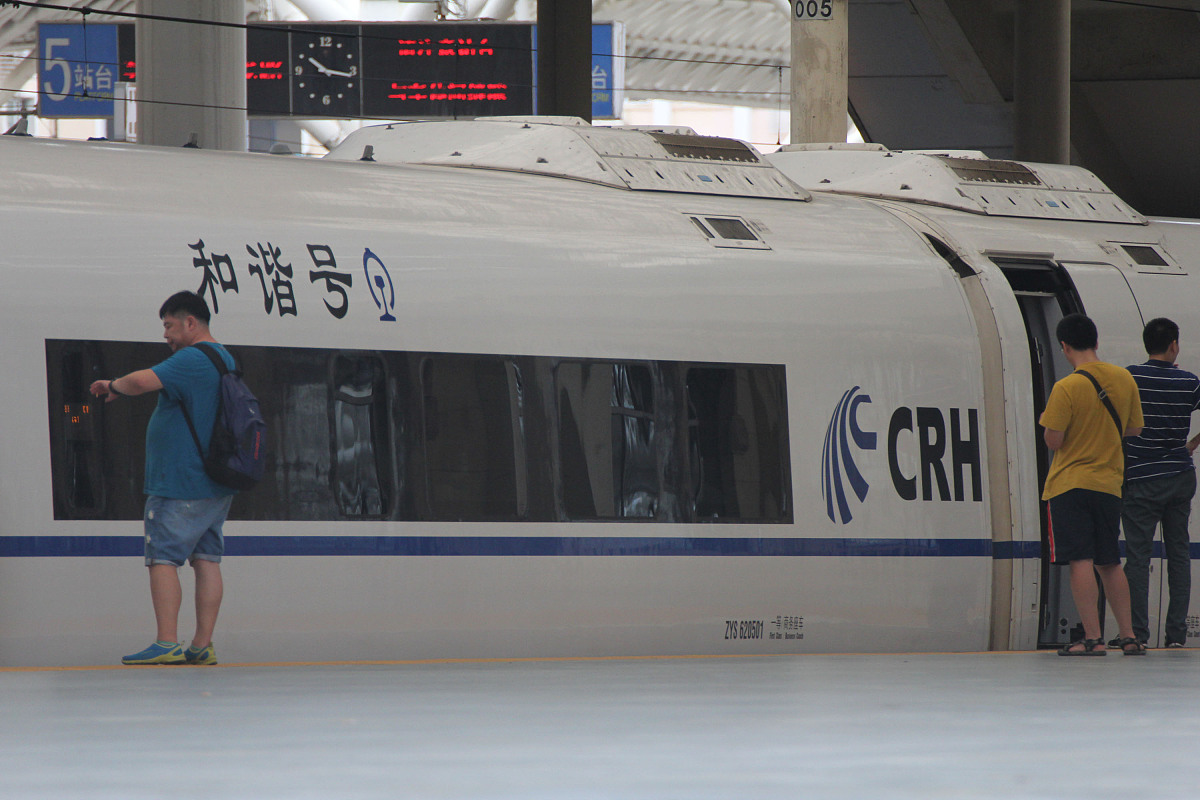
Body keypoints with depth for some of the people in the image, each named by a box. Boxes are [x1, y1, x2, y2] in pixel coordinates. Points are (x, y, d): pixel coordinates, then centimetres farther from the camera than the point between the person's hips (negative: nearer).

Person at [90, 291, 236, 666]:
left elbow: (142, 381, -29)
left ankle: (166, 644, -14)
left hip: (179, 486, -9)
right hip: (216, 485, 9)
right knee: (206, 560, 7)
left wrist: (114, 386, -10)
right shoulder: (224, 360, 16)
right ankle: (203, 645, 6)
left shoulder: (191, 361, -17)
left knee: (163, 558, -7)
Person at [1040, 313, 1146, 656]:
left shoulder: (1066, 389, -14)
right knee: (1109, 563, 14)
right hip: (1110, 483, 5)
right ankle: (1128, 636, 12)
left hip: (1070, 484, -5)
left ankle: (1092, 637, -9)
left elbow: (1054, 441, -14)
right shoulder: (1124, 379, 3)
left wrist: (1046, 420, 7)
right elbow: (1134, 429, 12)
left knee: (1081, 562, -5)